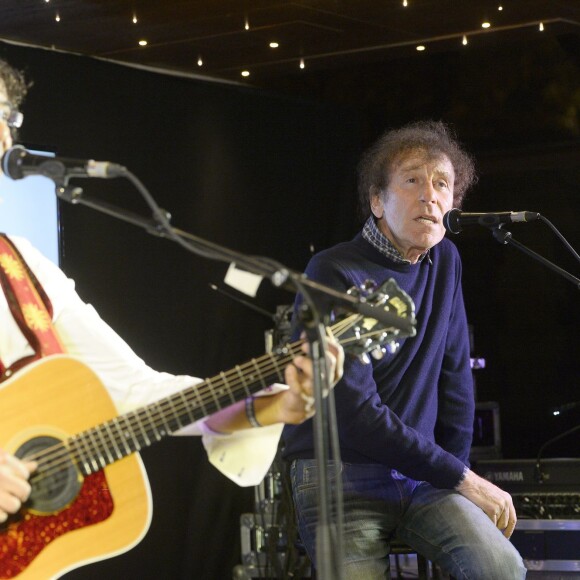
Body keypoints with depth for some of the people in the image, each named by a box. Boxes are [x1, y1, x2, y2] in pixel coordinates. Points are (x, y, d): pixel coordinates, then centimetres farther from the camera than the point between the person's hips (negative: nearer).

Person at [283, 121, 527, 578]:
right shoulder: (335, 274, -13)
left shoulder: (445, 261, 8)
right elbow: (355, 412, -19)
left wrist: (458, 466, 5)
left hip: (421, 474, 5)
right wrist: (461, 480, -15)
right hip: (342, 478, -4)